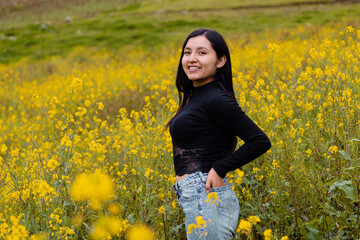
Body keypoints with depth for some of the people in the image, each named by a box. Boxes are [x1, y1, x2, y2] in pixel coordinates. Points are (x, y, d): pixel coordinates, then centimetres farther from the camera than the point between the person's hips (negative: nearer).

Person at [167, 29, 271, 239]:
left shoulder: (216, 100, -14)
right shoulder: (196, 96, 13)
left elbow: (261, 142, -19)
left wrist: (220, 168, -15)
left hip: (205, 196, -9)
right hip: (197, 196, 9)